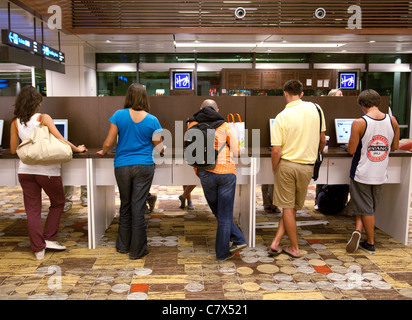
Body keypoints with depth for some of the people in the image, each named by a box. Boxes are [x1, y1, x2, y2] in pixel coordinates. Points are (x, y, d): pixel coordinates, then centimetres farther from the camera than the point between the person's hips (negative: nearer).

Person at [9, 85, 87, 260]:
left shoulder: (15, 123, 4)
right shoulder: (43, 118, -8)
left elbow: (13, 149, 10)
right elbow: (59, 139, -16)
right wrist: (77, 149, -4)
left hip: (26, 170, 4)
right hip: (47, 169, -4)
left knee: (32, 210, 9)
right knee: (57, 203, 17)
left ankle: (38, 248, 13)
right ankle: (49, 238, 15)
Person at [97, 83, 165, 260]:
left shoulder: (119, 115, -5)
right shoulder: (152, 120, -4)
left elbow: (108, 143, -4)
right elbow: (158, 147, 6)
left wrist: (103, 152, 18)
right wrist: (163, 149, 29)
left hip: (122, 166, 1)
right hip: (144, 167, -1)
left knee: (125, 205, 17)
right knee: (138, 207, 3)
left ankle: (123, 245, 29)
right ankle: (137, 250, 11)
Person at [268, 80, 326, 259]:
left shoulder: (282, 117, -10)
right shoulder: (315, 109, -1)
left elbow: (276, 151, -13)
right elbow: (322, 139, 10)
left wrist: (274, 171, 2)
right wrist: (318, 151, 30)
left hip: (286, 164, -2)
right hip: (307, 165, 3)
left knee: (288, 207, 9)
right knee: (294, 207, 14)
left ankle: (294, 248, 18)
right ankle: (276, 242, 13)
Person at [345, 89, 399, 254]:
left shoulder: (359, 123, -17)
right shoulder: (392, 120, -3)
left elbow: (351, 150, -15)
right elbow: (395, 147, 7)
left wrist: (350, 144, 7)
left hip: (362, 174, -4)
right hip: (380, 174, 4)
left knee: (365, 208, 6)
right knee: (369, 207, 19)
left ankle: (370, 243, 9)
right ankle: (358, 230, 13)